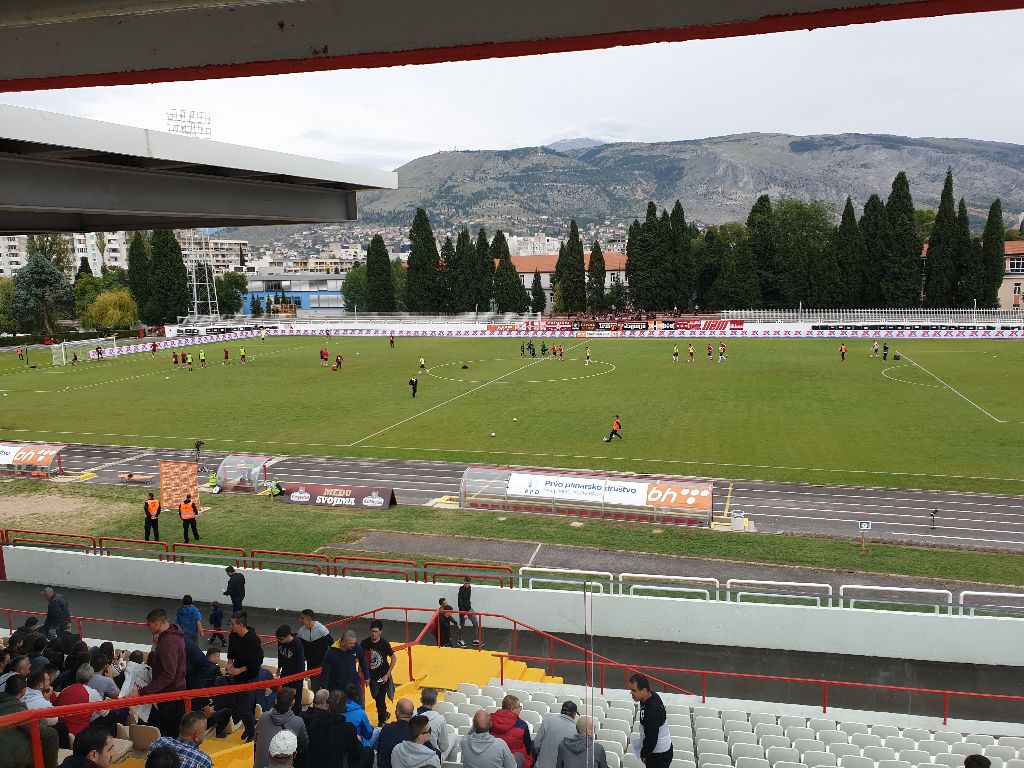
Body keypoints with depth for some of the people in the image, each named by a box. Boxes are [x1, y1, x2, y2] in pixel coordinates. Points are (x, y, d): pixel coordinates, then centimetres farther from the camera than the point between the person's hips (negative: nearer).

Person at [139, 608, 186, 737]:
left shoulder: (168, 642, -25)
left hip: (170, 694, -10)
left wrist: (142, 692, -32)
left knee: (168, 732, 0)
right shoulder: (174, 634, 6)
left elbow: (168, 675, -30)